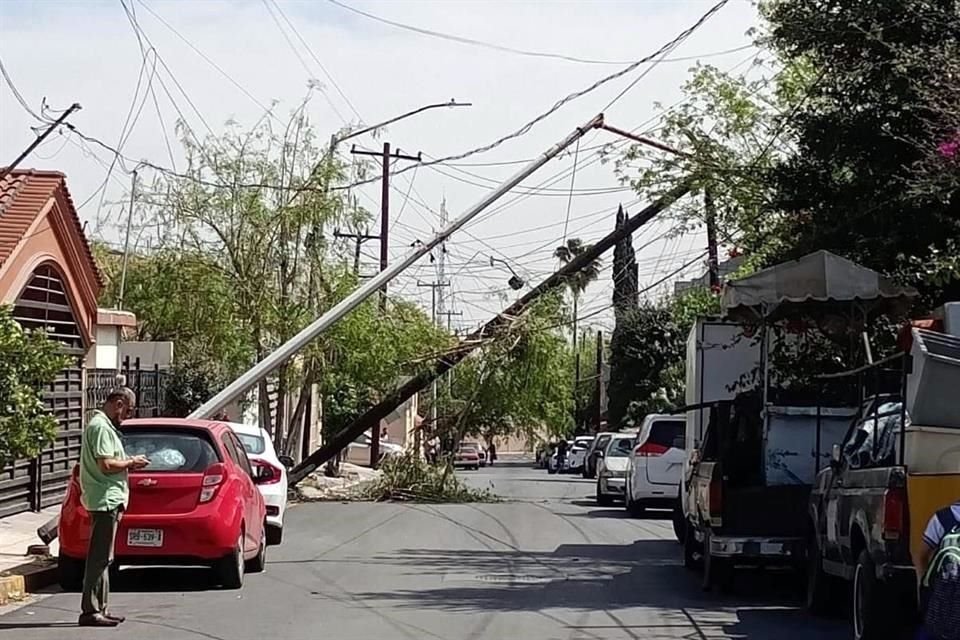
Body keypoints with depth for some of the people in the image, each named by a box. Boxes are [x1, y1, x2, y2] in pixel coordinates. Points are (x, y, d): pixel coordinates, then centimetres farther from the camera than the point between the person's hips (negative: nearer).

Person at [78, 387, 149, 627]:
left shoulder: (103, 425, 19)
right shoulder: (101, 427, -14)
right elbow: (106, 465, -22)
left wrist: (128, 463, 9)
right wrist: (131, 463, -9)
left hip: (108, 500, 11)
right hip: (105, 499, -11)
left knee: (103, 558, 13)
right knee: (99, 558, -9)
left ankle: (100, 609, 18)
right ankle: (90, 611, -9)